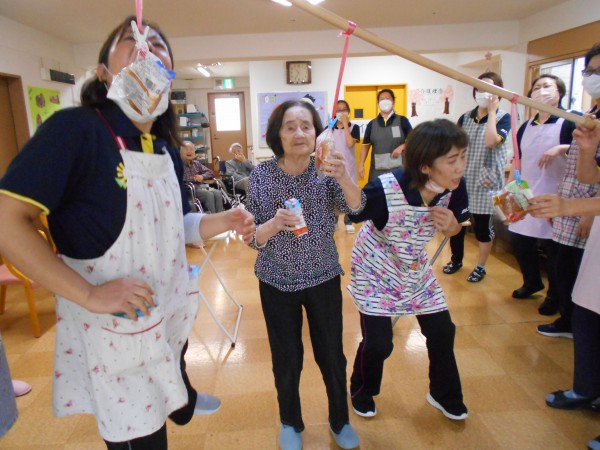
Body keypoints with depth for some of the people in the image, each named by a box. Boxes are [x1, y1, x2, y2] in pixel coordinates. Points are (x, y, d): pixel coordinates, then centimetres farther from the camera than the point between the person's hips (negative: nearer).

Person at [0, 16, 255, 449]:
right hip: (112, 328, -5)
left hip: (170, 316, 6)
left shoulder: (168, 150, 4)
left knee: (170, 388, 29)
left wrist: (223, 222, -4)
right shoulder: (74, 128, -19)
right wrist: (88, 295, -26)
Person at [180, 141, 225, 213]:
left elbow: (210, 172, 15)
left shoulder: (197, 163, 20)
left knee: (218, 193, -22)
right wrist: (194, 179, -13)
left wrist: (202, 176, -5)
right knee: (209, 194, -31)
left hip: (201, 187, 6)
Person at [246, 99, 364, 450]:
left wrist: (343, 177, -42)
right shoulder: (262, 175, -10)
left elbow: (356, 207, -23)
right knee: (287, 359, 13)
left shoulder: (326, 171, -8)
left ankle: (340, 420, 40)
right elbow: (253, 238, -10)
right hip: (278, 281, 0)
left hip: (324, 278, 1)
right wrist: (274, 224, -31)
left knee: (332, 355, 12)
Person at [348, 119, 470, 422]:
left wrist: (450, 224, -23)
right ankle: (361, 391, 31)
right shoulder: (385, 189, -35)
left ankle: (444, 395, 37)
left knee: (442, 330, 8)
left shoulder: (454, 187, -17)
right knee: (378, 342, -3)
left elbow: (454, 229, 1)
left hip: (414, 267, 5)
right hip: (375, 269, -5)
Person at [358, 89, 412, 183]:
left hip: (398, 168, -1)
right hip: (378, 170, 1)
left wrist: (402, 147, -13)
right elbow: (365, 145, 11)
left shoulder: (402, 120, 5)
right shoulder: (372, 124, 10)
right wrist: (361, 165, 1)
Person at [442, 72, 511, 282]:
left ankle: (480, 266, 22)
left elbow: (491, 141, -21)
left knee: (482, 224, 4)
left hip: (485, 181, -3)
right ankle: (456, 259, 30)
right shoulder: (465, 117, 8)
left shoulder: (503, 118, -3)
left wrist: (491, 112, -14)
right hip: (462, 179, 4)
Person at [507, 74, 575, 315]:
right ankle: (532, 283, 36)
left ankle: (555, 297, 23)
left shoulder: (568, 123, -5)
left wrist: (561, 148, -28)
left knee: (552, 248, 3)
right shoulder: (525, 127, 12)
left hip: (553, 197, -5)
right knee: (520, 242, 11)